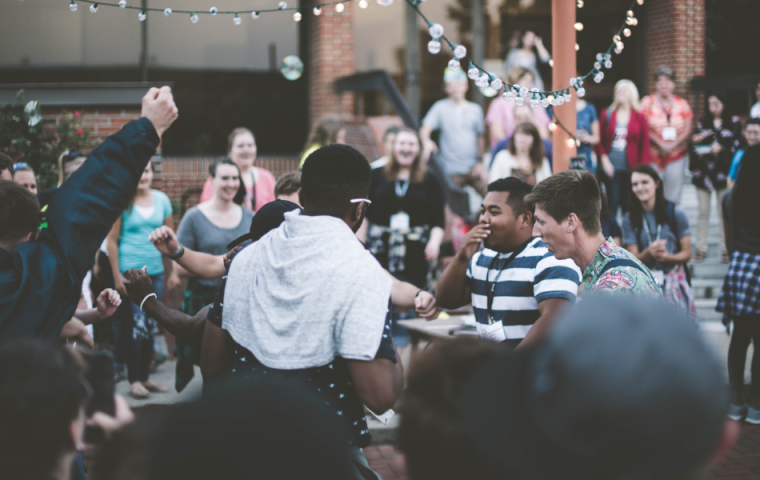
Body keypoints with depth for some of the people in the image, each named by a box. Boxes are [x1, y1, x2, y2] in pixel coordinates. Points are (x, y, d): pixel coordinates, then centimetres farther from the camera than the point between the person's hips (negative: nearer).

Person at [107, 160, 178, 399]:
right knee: (137, 323, -6)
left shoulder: (161, 199, 8)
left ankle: (144, 376, 17)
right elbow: (112, 240, -5)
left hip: (155, 271, 5)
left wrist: (172, 272, 10)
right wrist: (117, 276, -9)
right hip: (130, 272, -4)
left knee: (150, 325, 8)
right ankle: (134, 379, 1)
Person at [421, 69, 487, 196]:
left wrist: (480, 162, 6)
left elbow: (480, 138, 13)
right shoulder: (440, 107, 0)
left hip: (473, 169, 2)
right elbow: (425, 130, -10)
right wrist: (426, 142, -32)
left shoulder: (475, 109, 8)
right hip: (452, 171, -2)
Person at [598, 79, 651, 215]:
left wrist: (643, 167, -4)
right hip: (610, 167, 0)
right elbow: (601, 140, 7)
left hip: (631, 167, 0)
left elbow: (645, 144, 3)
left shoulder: (640, 117, 3)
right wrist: (604, 160, -4)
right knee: (612, 202, -1)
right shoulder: (607, 114, 5)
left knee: (628, 204, 4)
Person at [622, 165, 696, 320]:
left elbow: (687, 253, 2)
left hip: (674, 280, -1)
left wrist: (667, 257, -18)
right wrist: (649, 252, -21)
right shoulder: (630, 219, 3)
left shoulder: (676, 213, -1)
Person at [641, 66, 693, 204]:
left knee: (674, 195, 3)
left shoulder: (682, 104, 8)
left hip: (677, 155, 2)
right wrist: (661, 144, -17)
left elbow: (687, 130, 2)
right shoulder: (647, 102, 1)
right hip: (654, 155, -2)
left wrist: (672, 145, -13)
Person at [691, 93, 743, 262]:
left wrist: (722, 148, -15)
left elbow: (738, 145, -1)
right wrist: (695, 142, -6)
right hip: (703, 172, 3)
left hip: (723, 172, -3)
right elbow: (696, 147, 15)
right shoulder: (702, 123, 14)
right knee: (703, 212, 3)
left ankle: (726, 249, 1)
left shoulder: (734, 122, 5)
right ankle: (701, 249, 6)